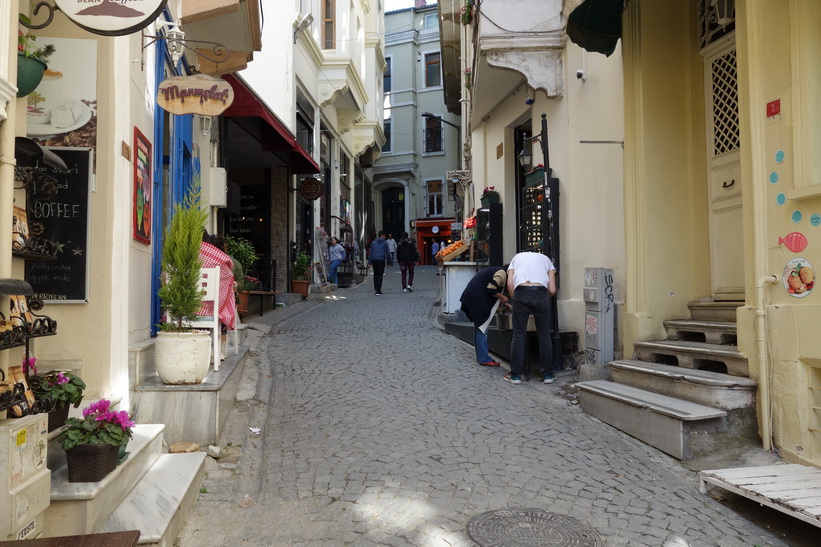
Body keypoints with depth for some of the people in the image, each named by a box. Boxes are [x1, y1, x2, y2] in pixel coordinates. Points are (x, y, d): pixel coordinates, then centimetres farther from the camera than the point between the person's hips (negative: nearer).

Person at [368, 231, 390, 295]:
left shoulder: (373, 242, 7)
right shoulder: (385, 243, -1)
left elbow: (370, 253, 6)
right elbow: (387, 252, -1)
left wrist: (369, 261, 8)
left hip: (374, 260, 3)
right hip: (381, 260, -3)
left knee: (375, 274, 19)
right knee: (380, 275, -2)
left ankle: (376, 288, 23)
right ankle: (378, 291, -9)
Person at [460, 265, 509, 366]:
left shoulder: (495, 271, 23)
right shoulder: (502, 273, -7)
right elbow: (491, 290, -19)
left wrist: (501, 302, 26)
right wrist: (502, 297, -3)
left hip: (472, 296, 10)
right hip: (477, 298, -10)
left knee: (479, 327, 14)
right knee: (482, 329, -6)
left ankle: (481, 357, 19)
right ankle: (484, 359, -4)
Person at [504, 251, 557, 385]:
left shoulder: (516, 257, 29)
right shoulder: (545, 259, 28)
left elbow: (509, 284, 9)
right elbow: (552, 290, 13)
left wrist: (515, 300, 20)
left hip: (521, 292, 0)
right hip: (541, 292, 0)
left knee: (518, 334, 8)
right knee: (544, 334, 11)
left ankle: (515, 375, 9)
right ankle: (548, 374, 16)